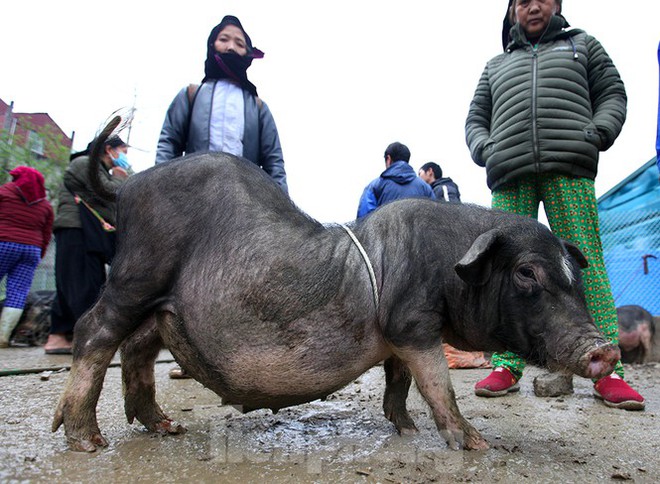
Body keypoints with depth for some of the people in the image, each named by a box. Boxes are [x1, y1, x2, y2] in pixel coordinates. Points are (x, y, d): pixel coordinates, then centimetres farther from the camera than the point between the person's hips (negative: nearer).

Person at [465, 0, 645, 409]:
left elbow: (613, 95, 19)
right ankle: (506, 367, -3)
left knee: (587, 263, -10)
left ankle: (608, 372, -5)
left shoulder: (583, 45, 27)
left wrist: (598, 133, -1)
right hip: (510, 178, 2)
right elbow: (476, 118, 24)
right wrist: (484, 150, 3)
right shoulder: (496, 65, 30)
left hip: (570, 171, -1)